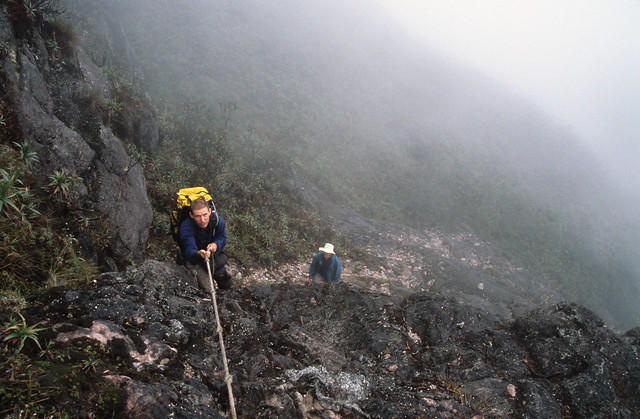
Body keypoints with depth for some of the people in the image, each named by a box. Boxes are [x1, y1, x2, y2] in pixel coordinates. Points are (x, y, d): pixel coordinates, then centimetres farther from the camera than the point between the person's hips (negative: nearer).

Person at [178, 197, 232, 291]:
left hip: (213, 254, 3)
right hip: (193, 258, -2)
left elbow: (222, 238, -6)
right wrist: (199, 254, -64)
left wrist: (216, 245, -30)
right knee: (207, 289, -16)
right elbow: (189, 251, -40)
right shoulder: (186, 227, -31)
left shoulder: (216, 219, -21)